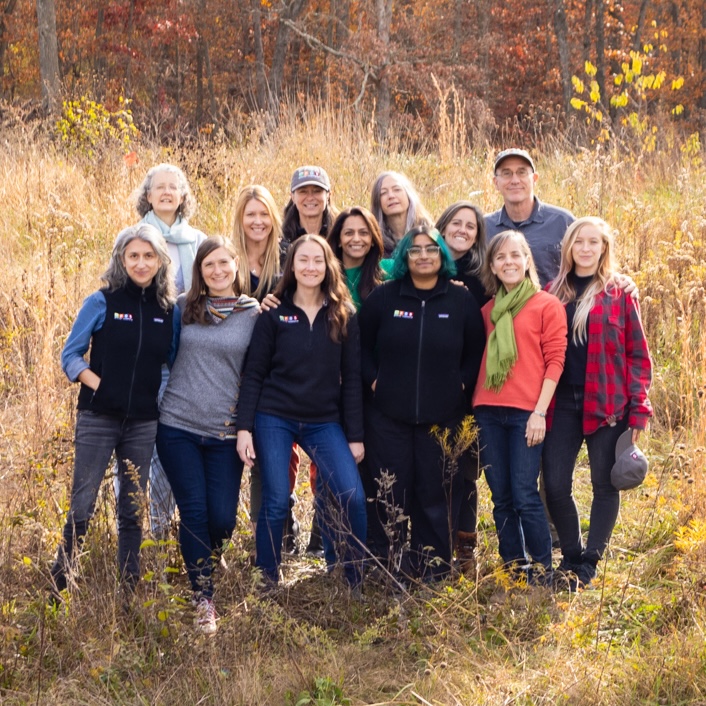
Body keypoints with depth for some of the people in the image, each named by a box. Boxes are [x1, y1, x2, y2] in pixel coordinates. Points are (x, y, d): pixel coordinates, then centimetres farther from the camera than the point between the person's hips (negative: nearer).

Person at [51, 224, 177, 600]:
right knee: (82, 506, -3)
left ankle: (129, 592, 18)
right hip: (98, 418, -3)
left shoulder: (169, 310, 4)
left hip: (143, 423, 3)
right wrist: (99, 385, -15)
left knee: (133, 511, 10)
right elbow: (70, 355, -2)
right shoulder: (102, 302, -4)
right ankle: (57, 588, 8)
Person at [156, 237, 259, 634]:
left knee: (222, 518, -3)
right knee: (194, 513, -3)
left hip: (225, 433, 0)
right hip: (178, 426, 0)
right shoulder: (184, 308, 4)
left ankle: (205, 561, 31)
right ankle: (204, 600, 6)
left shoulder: (254, 314, 2)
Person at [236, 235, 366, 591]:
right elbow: (253, 374, 0)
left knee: (353, 496, -12)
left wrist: (355, 436, 2)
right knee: (275, 502, -4)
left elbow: (351, 379, 5)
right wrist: (244, 428, -7)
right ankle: (267, 586, 12)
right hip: (274, 419, -1)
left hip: (324, 422, 1)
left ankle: (356, 584, 4)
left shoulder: (343, 316, 4)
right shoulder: (274, 314, 0)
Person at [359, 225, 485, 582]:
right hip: (388, 415, 0)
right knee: (387, 494, 1)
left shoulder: (462, 301, 4)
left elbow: (476, 352, 10)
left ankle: (432, 571, 15)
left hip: (443, 416, 0)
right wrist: (373, 379, -3)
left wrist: (461, 383, -3)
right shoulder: (383, 297, 3)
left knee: (437, 495, 4)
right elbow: (362, 345, 9)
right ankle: (383, 568, 11)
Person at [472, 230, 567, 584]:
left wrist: (540, 411, -10)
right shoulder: (488, 310, 15)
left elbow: (555, 359, -3)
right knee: (501, 497, 6)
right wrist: (475, 408, 7)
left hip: (525, 413, -5)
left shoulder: (547, 305, 1)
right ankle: (512, 567, 15)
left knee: (525, 496, -8)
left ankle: (542, 571, 3)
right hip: (488, 412, 5)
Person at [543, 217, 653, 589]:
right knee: (555, 485, -1)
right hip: (562, 404, 2)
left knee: (605, 484, 3)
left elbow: (638, 355, 0)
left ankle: (587, 564, 14)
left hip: (607, 404, -2)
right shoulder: (553, 293, 9)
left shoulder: (619, 294, 1)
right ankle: (571, 556, 18)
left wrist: (638, 410, -7)